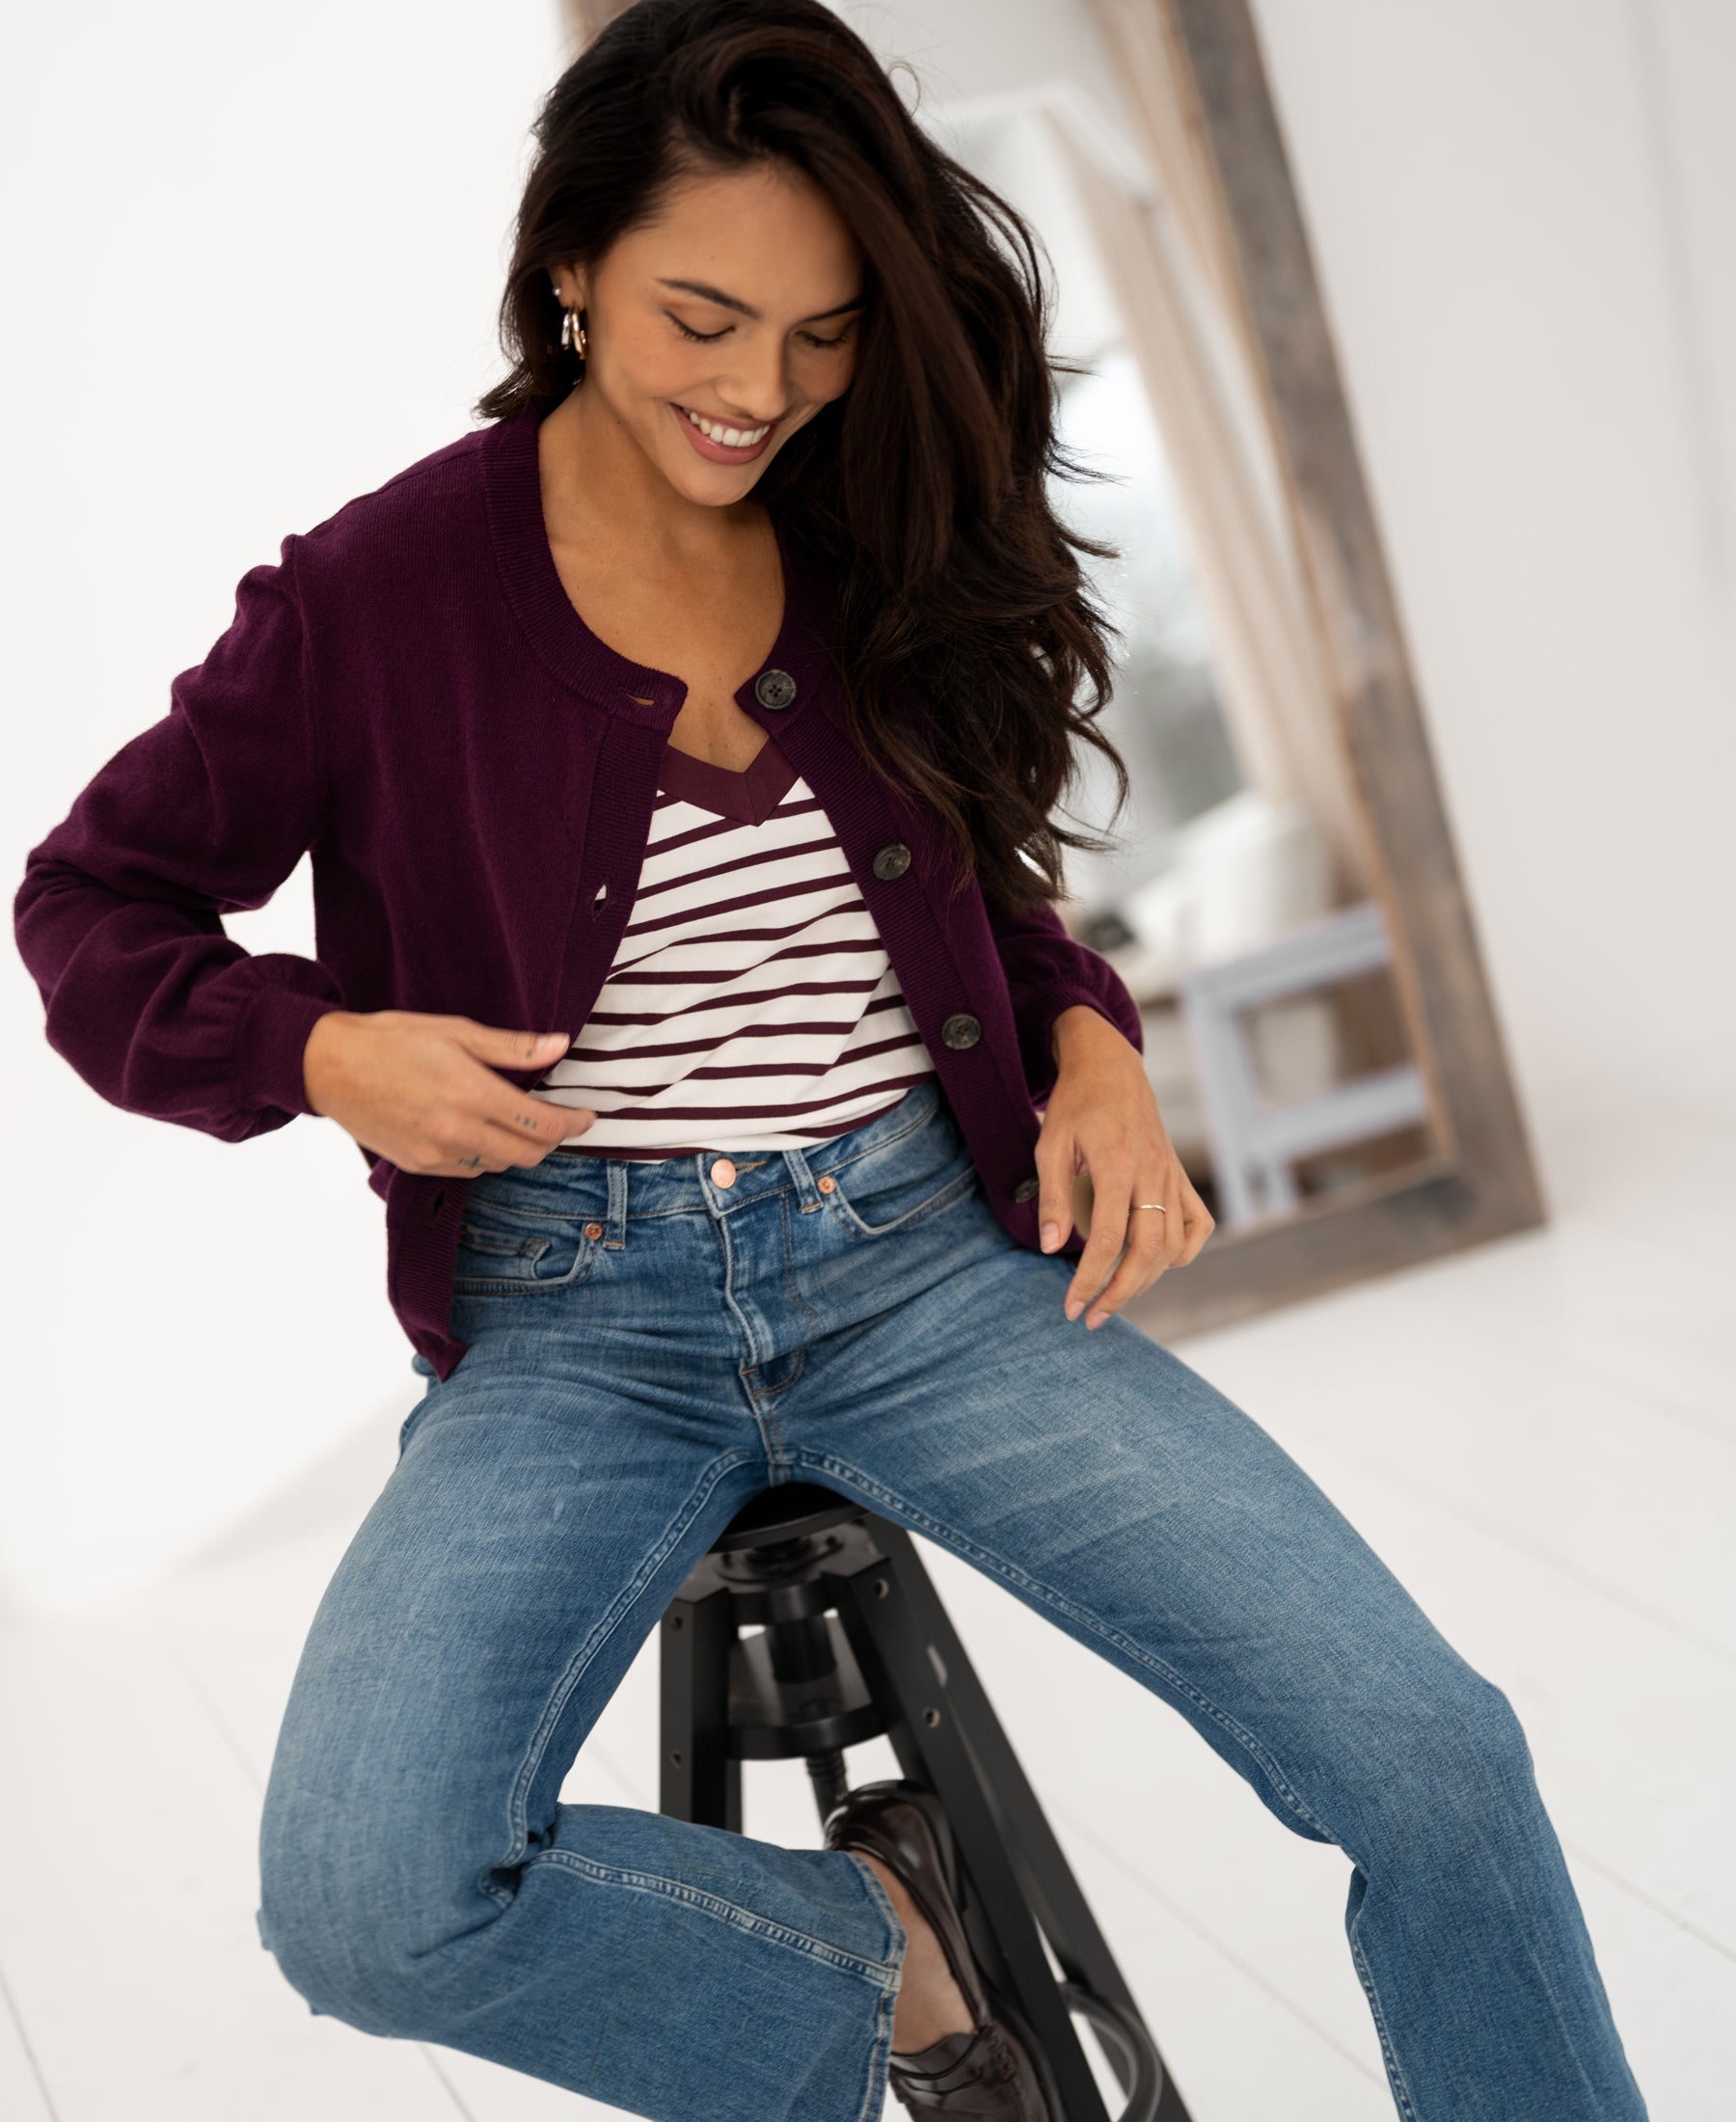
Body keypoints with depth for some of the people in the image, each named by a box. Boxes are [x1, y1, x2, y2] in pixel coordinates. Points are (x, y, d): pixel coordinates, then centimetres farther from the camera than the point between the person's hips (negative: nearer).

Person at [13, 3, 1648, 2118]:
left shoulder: (894, 555, 7)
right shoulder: (376, 592, -3)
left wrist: (1093, 1045, 1)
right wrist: (315, 1049, -12)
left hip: (926, 1254, 2)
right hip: (576, 1307, -1)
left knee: (1433, 1759, -14)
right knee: (366, 1902, -26)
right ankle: (856, 1936, 1)